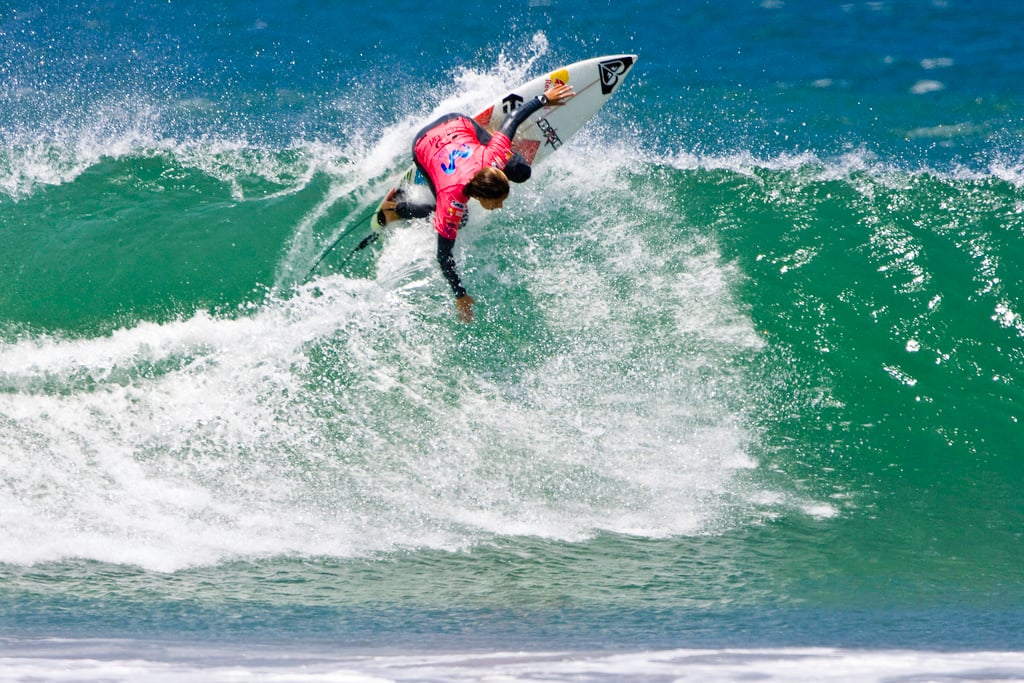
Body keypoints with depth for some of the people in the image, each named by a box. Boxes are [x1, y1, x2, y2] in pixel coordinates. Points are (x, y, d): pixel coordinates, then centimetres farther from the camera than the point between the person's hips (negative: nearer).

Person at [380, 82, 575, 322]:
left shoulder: (495, 158, -36)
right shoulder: (452, 202, -40)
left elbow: (512, 120, -21)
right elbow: (443, 256, -31)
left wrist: (544, 99, -8)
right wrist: (459, 296, -25)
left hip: (460, 124, 3)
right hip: (424, 146, -3)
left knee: (521, 172, 2)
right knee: (458, 222, -3)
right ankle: (398, 207, 20)